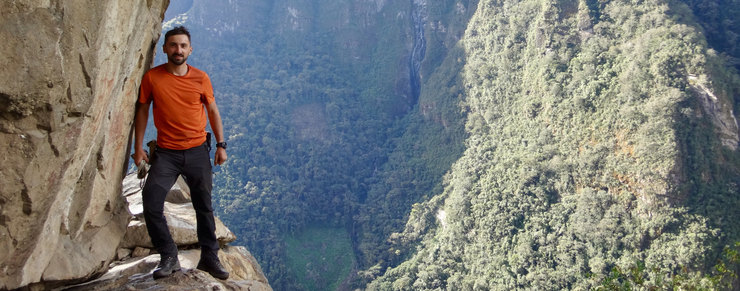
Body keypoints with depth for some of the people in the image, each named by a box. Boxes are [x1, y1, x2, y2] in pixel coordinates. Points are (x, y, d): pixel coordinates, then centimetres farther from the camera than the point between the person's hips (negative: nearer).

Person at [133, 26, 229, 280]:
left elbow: (213, 111, 7)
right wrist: (138, 147, 2)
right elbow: (142, 111, 5)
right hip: (165, 153, 0)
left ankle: (209, 257, 21)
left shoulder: (201, 78, -1)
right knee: (151, 204, -11)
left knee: (204, 206, 8)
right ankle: (168, 257, 5)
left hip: (197, 151, 1)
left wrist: (221, 145, 2)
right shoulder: (152, 77, -3)